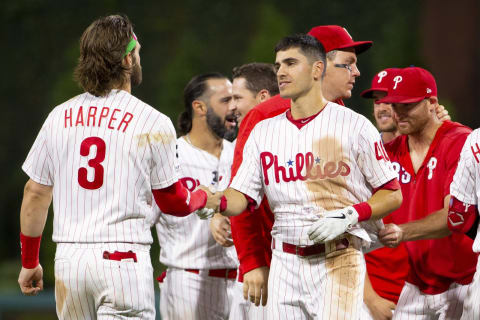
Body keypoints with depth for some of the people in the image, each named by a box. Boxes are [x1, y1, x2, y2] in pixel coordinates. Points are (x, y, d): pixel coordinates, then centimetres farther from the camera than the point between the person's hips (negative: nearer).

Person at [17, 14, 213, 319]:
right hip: (123, 259, -4)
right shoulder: (153, 123, -4)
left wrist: (29, 261, 22)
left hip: (68, 258, 5)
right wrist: (202, 198, 29)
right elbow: (174, 202, 6)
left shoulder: (59, 117, 8)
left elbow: (35, 193, 11)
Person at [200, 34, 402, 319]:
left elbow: (392, 195, 0)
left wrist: (348, 216, -15)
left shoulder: (353, 126, -1)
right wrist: (215, 201, -15)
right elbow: (241, 197, 8)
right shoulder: (264, 131, 12)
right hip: (285, 263, 5)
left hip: (338, 262, -5)